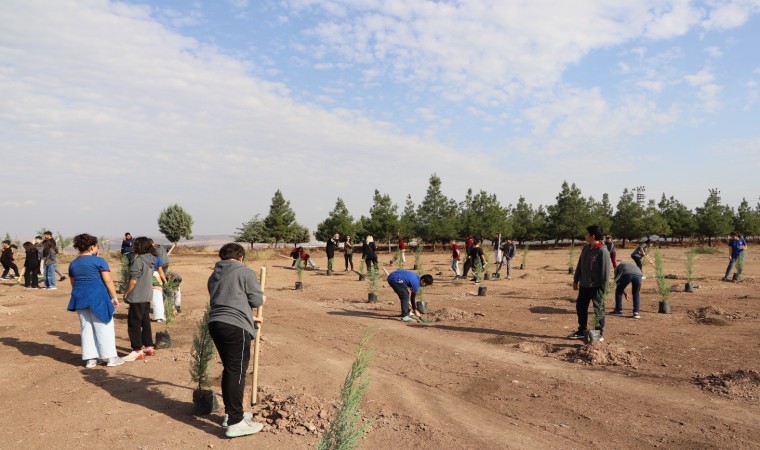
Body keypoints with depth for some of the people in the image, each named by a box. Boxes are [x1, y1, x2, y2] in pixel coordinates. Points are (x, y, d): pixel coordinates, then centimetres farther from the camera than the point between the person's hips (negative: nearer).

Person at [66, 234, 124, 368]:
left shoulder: (73, 264, 11)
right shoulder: (98, 261, -9)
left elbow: (73, 283, 18)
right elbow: (108, 281, -12)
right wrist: (114, 297, -5)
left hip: (80, 297, 6)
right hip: (97, 297, -6)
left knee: (86, 328, 11)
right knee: (104, 327, 1)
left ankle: (90, 358, 13)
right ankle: (110, 357, 5)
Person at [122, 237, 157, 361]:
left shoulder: (138, 261, -19)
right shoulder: (150, 260, 6)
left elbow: (133, 281, -19)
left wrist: (126, 294, -8)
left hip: (137, 297, -9)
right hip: (147, 296, 9)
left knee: (134, 323, -1)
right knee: (145, 322, 15)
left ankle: (137, 350, 2)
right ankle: (149, 347, 22)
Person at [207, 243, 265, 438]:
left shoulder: (214, 276, 21)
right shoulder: (245, 272, -1)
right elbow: (256, 300, -2)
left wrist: (248, 316, 38)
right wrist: (262, 298, 23)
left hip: (215, 324, 8)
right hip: (236, 327, -7)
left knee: (229, 370, 19)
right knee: (237, 372, -4)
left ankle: (231, 413, 29)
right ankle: (235, 423, -3)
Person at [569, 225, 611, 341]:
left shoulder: (602, 251, -17)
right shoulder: (586, 248, 7)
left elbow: (605, 271, -17)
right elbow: (580, 265, 14)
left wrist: (603, 288, -18)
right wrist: (576, 280, 14)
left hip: (596, 287, -8)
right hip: (584, 285, 8)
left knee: (598, 310, 4)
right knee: (580, 307, 12)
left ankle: (599, 333, 16)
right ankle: (582, 331, 25)